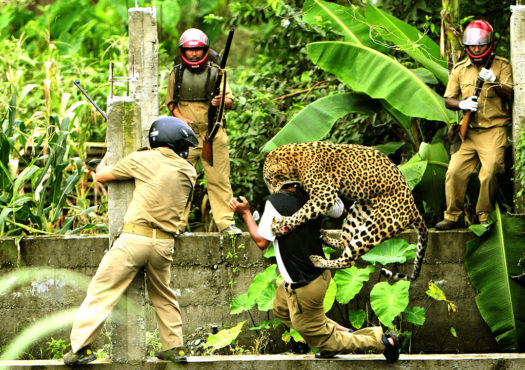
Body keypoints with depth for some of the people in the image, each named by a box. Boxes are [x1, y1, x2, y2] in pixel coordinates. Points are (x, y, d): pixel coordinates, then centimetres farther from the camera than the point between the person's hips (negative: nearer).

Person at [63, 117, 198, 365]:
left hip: (135, 236, -4)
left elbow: (101, 175, 9)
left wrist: (105, 161, 31)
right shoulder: (189, 172, 10)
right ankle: (174, 347, 23)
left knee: (102, 290, -3)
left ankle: (80, 347, -9)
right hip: (165, 242, 4)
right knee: (162, 295, 23)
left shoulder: (143, 159, 0)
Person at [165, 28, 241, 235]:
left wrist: (221, 101, -23)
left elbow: (230, 100, 0)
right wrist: (180, 118, -3)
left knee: (219, 179, -3)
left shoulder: (215, 72, 5)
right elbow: (170, 101, 16)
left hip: (213, 134, -1)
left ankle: (225, 222, 0)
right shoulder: (176, 74, 8)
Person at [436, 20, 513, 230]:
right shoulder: (460, 69, 13)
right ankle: (452, 216, 4)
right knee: (454, 172, -7)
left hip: (494, 130, -3)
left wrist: (495, 82, -25)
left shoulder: (501, 65, 4)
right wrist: (462, 104, -8)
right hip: (468, 132, 3)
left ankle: (484, 217, -1)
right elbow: (448, 100, 14)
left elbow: (510, 95, -6)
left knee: (489, 173, -15)